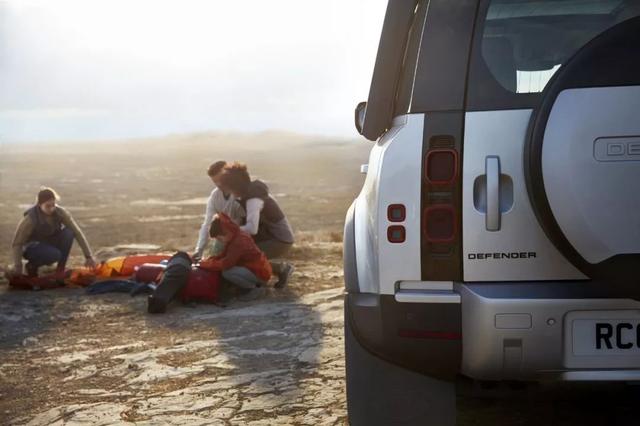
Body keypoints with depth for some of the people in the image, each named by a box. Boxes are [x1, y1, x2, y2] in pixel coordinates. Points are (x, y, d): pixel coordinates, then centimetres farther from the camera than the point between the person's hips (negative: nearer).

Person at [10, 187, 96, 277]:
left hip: (50, 243, 4)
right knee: (54, 255, -36)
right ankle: (32, 265, -5)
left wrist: (88, 256, -23)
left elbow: (77, 232, -17)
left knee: (68, 233, -25)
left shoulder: (60, 212, -19)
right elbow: (16, 244, -23)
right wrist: (17, 266, -34)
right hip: (33, 247, -4)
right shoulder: (30, 219, -28)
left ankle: (60, 269, -10)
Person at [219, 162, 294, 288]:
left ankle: (282, 268, 2)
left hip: (280, 241, -10)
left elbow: (252, 228, -37)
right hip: (272, 235, 10)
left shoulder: (253, 199, -25)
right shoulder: (253, 191, 4)